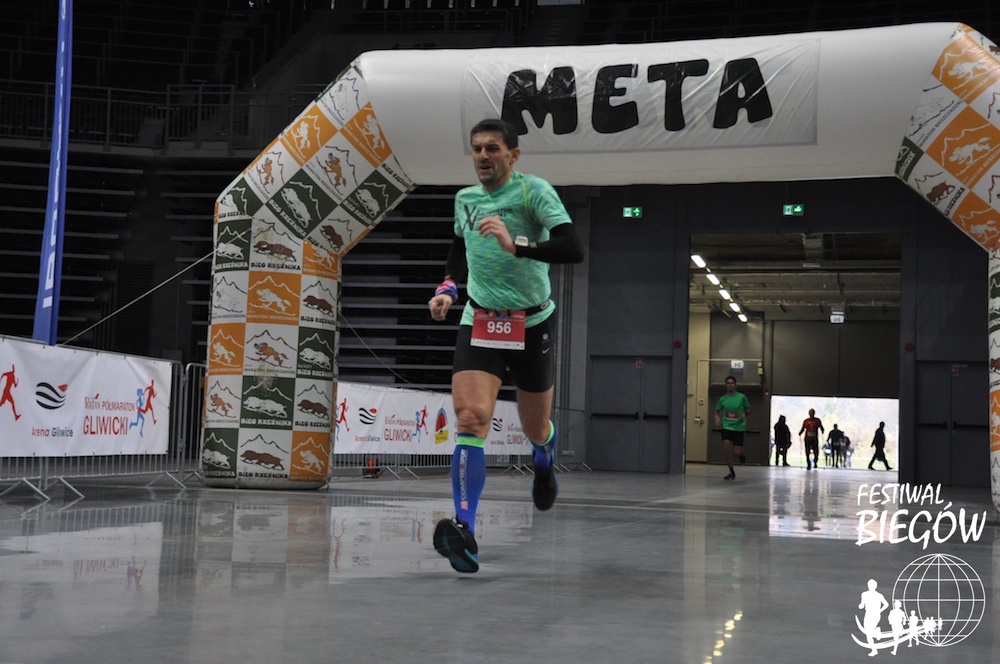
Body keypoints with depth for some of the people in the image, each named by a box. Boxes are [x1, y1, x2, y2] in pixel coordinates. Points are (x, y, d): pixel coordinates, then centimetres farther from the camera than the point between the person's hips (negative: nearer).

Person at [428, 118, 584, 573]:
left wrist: (515, 245, -33)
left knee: (535, 428, 14)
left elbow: (573, 250, -23)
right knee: (471, 415, -21)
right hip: (479, 322, 2)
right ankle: (465, 531, -28)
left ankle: (543, 461, 54)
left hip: (532, 324, -2)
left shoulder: (534, 191, -11)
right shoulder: (465, 198, 7)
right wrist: (448, 288, 10)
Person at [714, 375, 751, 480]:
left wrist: (745, 414, -11)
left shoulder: (742, 397, -3)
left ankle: (742, 455, 36)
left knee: (736, 452, -5)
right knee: (727, 448, -17)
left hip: (739, 427, -1)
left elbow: (748, 409, 10)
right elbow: (717, 411, 15)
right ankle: (731, 472, 0)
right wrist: (717, 418, -5)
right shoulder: (722, 399, 2)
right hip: (726, 426, 1)